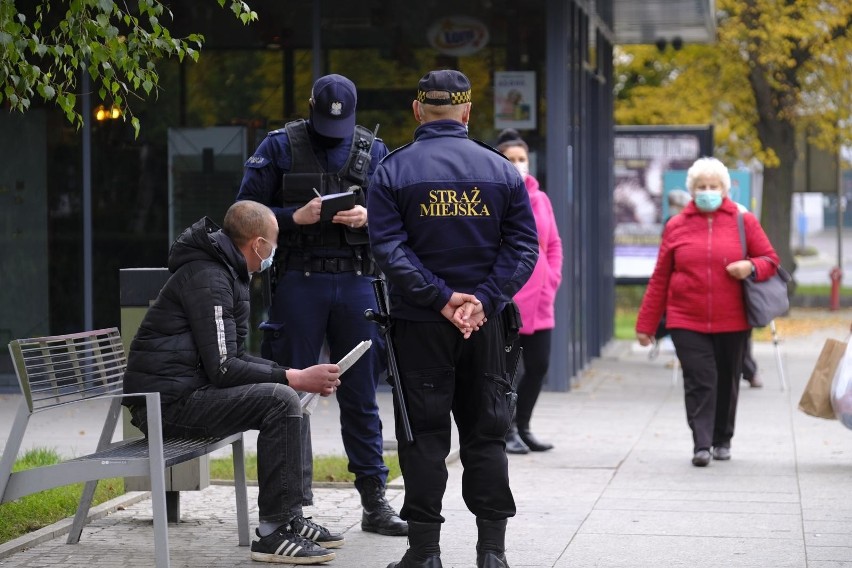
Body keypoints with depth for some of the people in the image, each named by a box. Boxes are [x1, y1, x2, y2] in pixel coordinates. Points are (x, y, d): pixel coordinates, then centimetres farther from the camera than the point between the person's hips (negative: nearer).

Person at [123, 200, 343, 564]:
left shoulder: (223, 273, 17)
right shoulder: (207, 278, -16)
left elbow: (234, 357, 20)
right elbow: (222, 369, -21)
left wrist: (298, 377, 8)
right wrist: (295, 378, -17)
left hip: (186, 391, 11)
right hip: (166, 402, -11)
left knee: (288, 397, 15)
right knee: (280, 401, -22)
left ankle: (289, 517, 16)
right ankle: (273, 532, -19)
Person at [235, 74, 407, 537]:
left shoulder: (373, 151, 9)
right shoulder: (280, 146, 2)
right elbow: (247, 210, 0)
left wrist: (368, 218, -10)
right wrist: (295, 216, -15)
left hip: (356, 281, 2)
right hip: (299, 279, -2)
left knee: (361, 394, 5)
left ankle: (374, 502, 11)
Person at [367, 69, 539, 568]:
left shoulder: (394, 170, -2)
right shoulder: (501, 170, 3)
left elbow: (389, 247, -11)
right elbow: (522, 246, -3)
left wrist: (440, 298, -13)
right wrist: (483, 300, -9)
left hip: (419, 323, -2)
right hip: (487, 323, 2)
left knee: (424, 435, 4)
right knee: (487, 433, 9)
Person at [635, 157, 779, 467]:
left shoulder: (744, 222, 4)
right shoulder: (676, 226, 5)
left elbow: (770, 260, 8)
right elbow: (659, 279, 7)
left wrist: (751, 267, -16)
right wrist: (646, 323, 6)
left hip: (732, 323, 1)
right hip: (687, 323, -1)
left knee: (726, 382, 11)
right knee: (699, 381, -11)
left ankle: (722, 441, 26)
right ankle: (701, 445, -12)